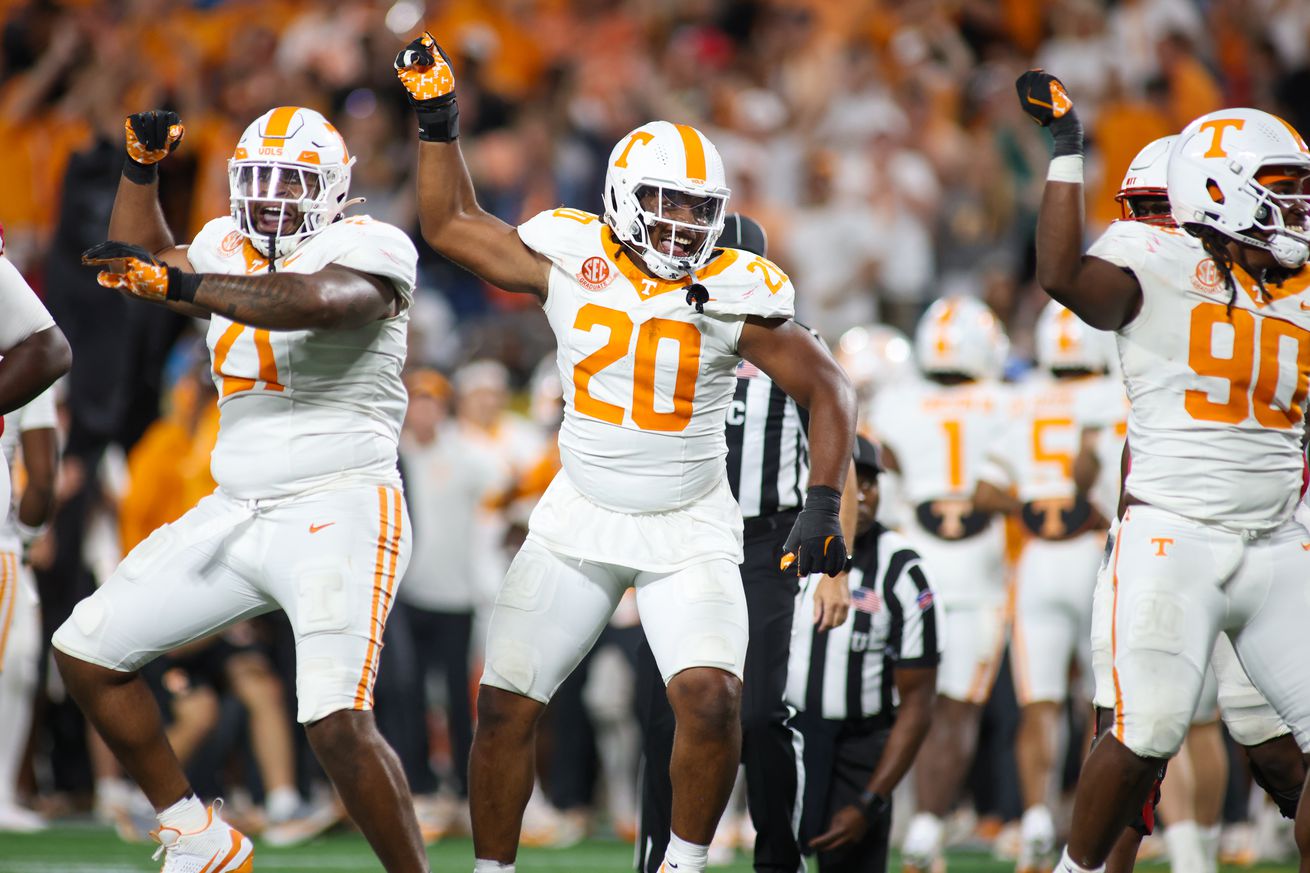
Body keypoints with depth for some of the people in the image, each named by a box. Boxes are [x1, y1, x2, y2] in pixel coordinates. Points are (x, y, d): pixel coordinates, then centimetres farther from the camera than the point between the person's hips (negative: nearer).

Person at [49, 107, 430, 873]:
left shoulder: (367, 249, -10)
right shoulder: (230, 246, 13)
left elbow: (314, 301, -33)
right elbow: (133, 266, 33)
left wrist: (176, 282, -37)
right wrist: (143, 167, 18)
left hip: (338, 514, -8)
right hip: (236, 514, 8)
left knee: (338, 723, -25)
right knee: (87, 653, 10)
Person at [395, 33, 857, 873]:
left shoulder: (734, 292, -11)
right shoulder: (572, 257, -5)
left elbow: (826, 389, -4)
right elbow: (453, 227, 11)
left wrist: (823, 506, -14)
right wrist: (438, 124, 5)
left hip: (689, 529, -2)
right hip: (580, 520, 2)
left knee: (710, 698, -21)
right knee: (505, 704, -3)